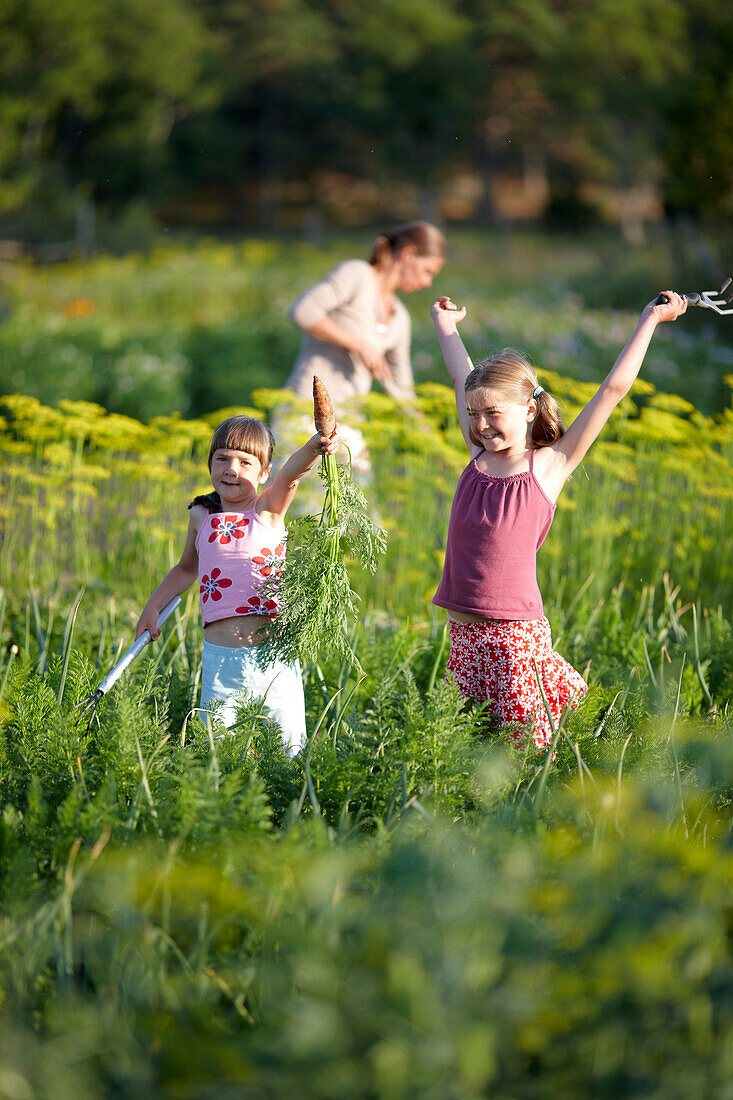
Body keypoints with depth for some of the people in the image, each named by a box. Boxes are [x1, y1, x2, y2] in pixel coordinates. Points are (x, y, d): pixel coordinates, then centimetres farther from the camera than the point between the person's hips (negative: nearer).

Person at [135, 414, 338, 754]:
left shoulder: (268, 510, 1)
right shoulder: (201, 516, 11)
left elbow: (290, 474, -22)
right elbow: (186, 569, 29)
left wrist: (312, 449, -41)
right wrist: (153, 607, 24)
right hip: (220, 657, 2)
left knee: (289, 746, 1)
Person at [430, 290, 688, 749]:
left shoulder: (549, 465, -2)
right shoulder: (479, 456, 10)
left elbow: (614, 389, -2)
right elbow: (463, 378, 23)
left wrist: (650, 319, 3)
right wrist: (445, 323, 37)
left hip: (516, 635, -5)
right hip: (463, 635, 5)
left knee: (527, 746, -8)